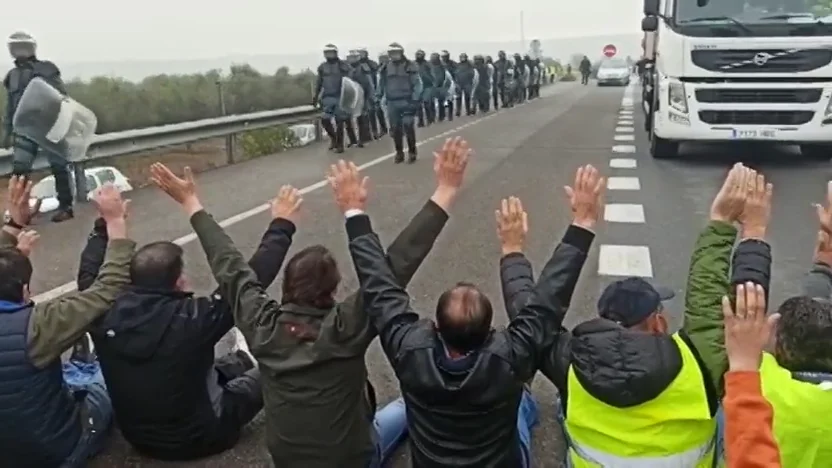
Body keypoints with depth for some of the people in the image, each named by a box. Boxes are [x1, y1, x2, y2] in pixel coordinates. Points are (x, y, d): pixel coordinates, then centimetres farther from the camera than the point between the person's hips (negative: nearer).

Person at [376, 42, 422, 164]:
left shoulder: (410, 66, -4)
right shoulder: (385, 68, 8)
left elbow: (417, 84, -6)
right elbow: (381, 84, 15)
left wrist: (415, 100, -14)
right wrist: (377, 97, 8)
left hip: (406, 101, -4)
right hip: (392, 103, 4)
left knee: (408, 126, -9)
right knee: (395, 128, 7)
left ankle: (412, 152, 4)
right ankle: (399, 153, 18)